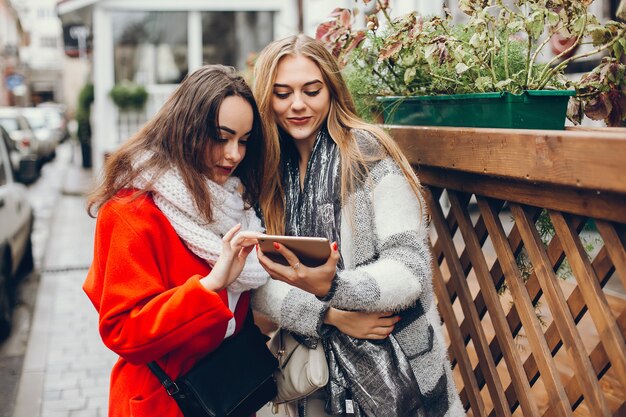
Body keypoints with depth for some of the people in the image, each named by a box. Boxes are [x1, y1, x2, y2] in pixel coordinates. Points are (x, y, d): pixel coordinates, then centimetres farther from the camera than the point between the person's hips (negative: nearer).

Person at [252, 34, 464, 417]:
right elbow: (255, 283, -4)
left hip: (397, 367, -3)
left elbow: (412, 267, -16)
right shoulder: (262, 172, 0)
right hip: (315, 375, 4)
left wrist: (333, 288, -32)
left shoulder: (370, 154, -11)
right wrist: (329, 315, -18)